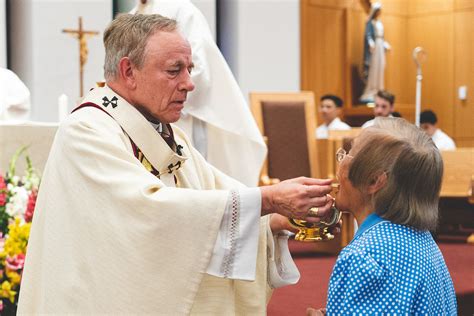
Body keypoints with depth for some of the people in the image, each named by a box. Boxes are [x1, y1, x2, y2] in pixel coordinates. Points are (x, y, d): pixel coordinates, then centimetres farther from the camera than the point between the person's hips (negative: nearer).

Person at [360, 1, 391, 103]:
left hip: (380, 47, 8)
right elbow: (368, 35, -15)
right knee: (372, 70, -12)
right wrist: (371, 43, -31)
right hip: (373, 47, -8)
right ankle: (369, 94, -13)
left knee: (380, 70, 4)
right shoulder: (370, 23, -5)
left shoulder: (380, 23, 18)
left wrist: (385, 45, 18)